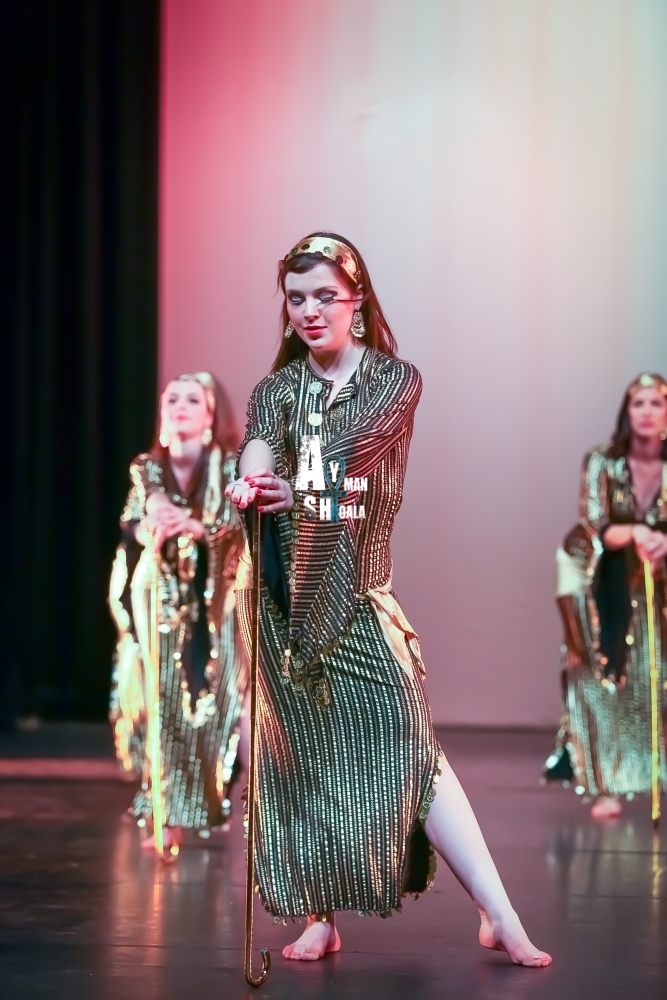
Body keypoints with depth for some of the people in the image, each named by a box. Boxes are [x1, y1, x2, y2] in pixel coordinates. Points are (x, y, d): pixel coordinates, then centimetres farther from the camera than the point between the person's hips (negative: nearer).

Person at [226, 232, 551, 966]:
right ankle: (319, 917, 12)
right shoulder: (275, 391, 11)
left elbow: (353, 452, -15)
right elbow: (258, 448, -12)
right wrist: (251, 481, -36)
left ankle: (500, 918, -9)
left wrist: (288, 486, -32)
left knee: (407, 743, -10)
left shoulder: (395, 381, 4)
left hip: (357, 589, -3)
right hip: (282, 591, 3)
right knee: (297, 749, 3)